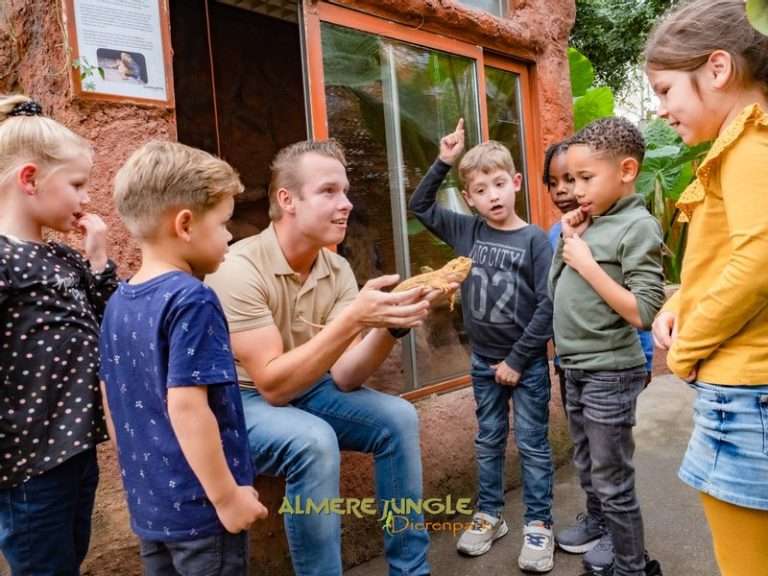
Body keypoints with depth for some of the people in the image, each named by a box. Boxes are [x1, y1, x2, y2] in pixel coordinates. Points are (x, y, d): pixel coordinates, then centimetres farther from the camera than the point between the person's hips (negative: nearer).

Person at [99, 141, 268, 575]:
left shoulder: (118, 303, 3)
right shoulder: (191, 299, -21)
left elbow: (111, 402, 10)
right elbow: (186, 406, -26)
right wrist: (227, 495, -18)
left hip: (147, 505, 8)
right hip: (198, 509, -7)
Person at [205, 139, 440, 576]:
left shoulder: (338, 270, -6)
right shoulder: (240, 269, -25)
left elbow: (343, 377, -13)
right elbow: (273, 385, -30)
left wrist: (391, 326, -31)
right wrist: (353, 319, -38)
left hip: (306, 390, 6)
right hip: (243, 401, -6)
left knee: (398, 417, -12)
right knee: (314, 441, -33)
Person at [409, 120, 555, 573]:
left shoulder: (535, 240, -13)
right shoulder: (467, 232, 0)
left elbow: (548, 306, -15)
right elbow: (421, 207, 8)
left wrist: (517, 359, -14)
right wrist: (443, 163, -4)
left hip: (527, 363, -4)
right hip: (483, 361, 4)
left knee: (533, 445, 8)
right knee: (489, 441, 16)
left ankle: (539, 525, 23)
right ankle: (489, 515, 32)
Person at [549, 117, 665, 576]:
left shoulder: (637, 226, -15)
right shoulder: (592, 221, 7)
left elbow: (642, 312, -23)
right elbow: (558, 289, 12)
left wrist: (587, 263, -20)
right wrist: (568, 240, 0)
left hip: (609, 373, -8)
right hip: (576, 369, 8)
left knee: (613, 479, 6)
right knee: (587, 465, 23)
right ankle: (598, 523, 43)